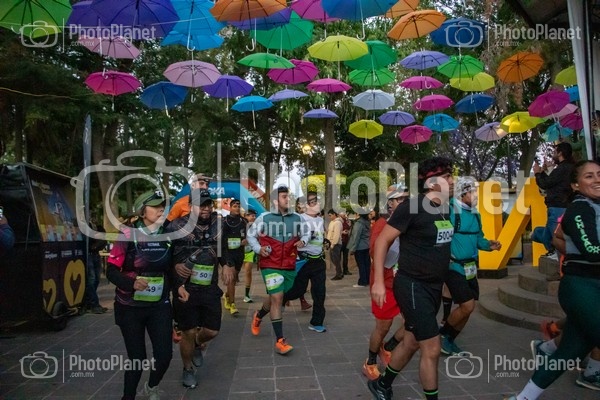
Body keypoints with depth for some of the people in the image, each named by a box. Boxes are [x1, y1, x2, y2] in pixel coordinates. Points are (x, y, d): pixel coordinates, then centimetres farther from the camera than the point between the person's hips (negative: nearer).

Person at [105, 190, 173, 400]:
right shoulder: (129, 234, -11)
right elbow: (111, 270, -14)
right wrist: (132, 283, -31)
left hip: (159, 305, 3)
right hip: (130, 306, -3)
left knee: (164, 354, -3)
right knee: (137, 358, 4)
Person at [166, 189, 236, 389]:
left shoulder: (218, 224, 3)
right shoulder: (177, 227, -11)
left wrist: (226, 265, 4)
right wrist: (177, 285, -14)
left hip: (210, 288, 4)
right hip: (186, 288, -4)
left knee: (212, 330, 9)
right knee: (188, 332, 4)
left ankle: (197, 346, 45)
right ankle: (188, 369, 31)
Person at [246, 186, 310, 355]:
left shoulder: (296, 218, 1)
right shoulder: (264, 218, -6)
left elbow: (306, 233, 16)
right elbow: (250, 234, 7)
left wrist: (303, 241, -7)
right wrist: (258, 249, -9)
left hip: (289, 266, 4)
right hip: (270, 265, -4)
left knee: (275, 297, 18)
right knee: (277, 298, -12)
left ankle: (258, 316, 50)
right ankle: (280, 340, -5)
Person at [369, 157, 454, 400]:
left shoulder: (444, 209, 7)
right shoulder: (412, 207, -17)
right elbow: (382, 241, -14)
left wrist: (442, 281, 21)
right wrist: (379, 281, -17)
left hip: (434, 287, 8)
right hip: (413, 286, -8)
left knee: (411, 343, 18)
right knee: (432, 349, -6)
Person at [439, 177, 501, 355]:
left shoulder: (475, 214, 8)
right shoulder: (449, 210, -17)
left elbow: (478, 239, 17)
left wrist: (489, 244, -3)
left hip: (470, 268, 8)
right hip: (453, 266, -8)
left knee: (467, 309, 11)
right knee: (467, 306, -12)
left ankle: (449, 340, 30)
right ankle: (441, 334, 12)